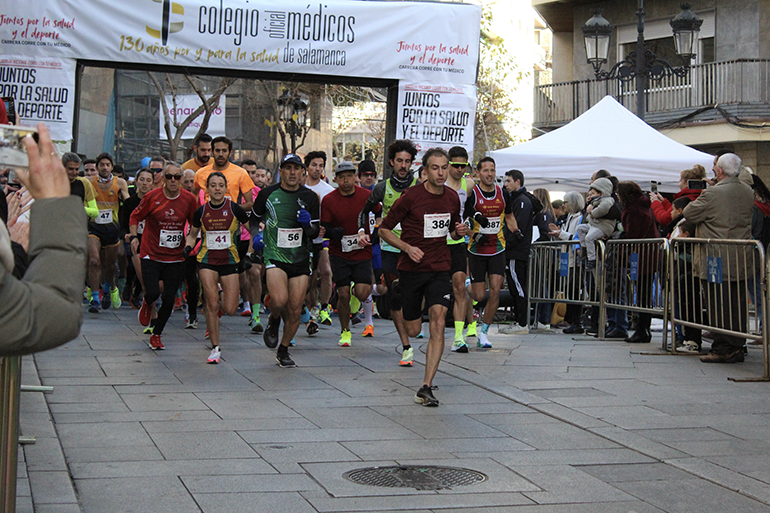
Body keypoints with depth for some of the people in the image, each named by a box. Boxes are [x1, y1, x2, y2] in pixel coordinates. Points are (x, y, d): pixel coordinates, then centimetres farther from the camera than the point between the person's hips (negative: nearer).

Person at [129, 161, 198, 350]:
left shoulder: (189, 199, -2)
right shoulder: (152, 197, -8)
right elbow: (135, 217, 5)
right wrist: (134, 236, -9)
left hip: (175, 258, 2)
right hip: (151, 255, -2)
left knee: (169, 299, -1)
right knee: (153, 293, -16)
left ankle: (156, 335, 21)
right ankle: (147, 304, 24)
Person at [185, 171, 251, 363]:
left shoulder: (234, 209, -7)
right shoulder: (201, 212, -2)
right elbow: (193, 234, 13)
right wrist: (188, 246, -6)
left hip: (230, 261, 0)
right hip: (207, 261, 0)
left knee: (230, 310, -4)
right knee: (212, 305, -11)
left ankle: (220, 303, 34)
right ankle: (215, 348, 1)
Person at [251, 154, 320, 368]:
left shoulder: (310, 197, 4)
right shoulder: (267, 194, 0)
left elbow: (315, 232, 7)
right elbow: (254, 218, 16)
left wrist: (308, 224, -15)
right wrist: (256, 234, -4)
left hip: (300, 259, 2)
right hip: (274, 255, -2)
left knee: (295, 310, 1)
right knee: (279, 300, -25)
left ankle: (283, 351, 22)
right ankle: (273, 320, 11)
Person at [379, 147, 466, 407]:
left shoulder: (452, 198, 5)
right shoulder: (411, 196, -8)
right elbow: (384, 229, -2)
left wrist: (460, 232, -2)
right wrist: (407, 247, -17)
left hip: (440, 269, 2)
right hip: (411, 268, -2)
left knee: (438, 323, -16)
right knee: (412, 330, 5)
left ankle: (426, 388, -16)